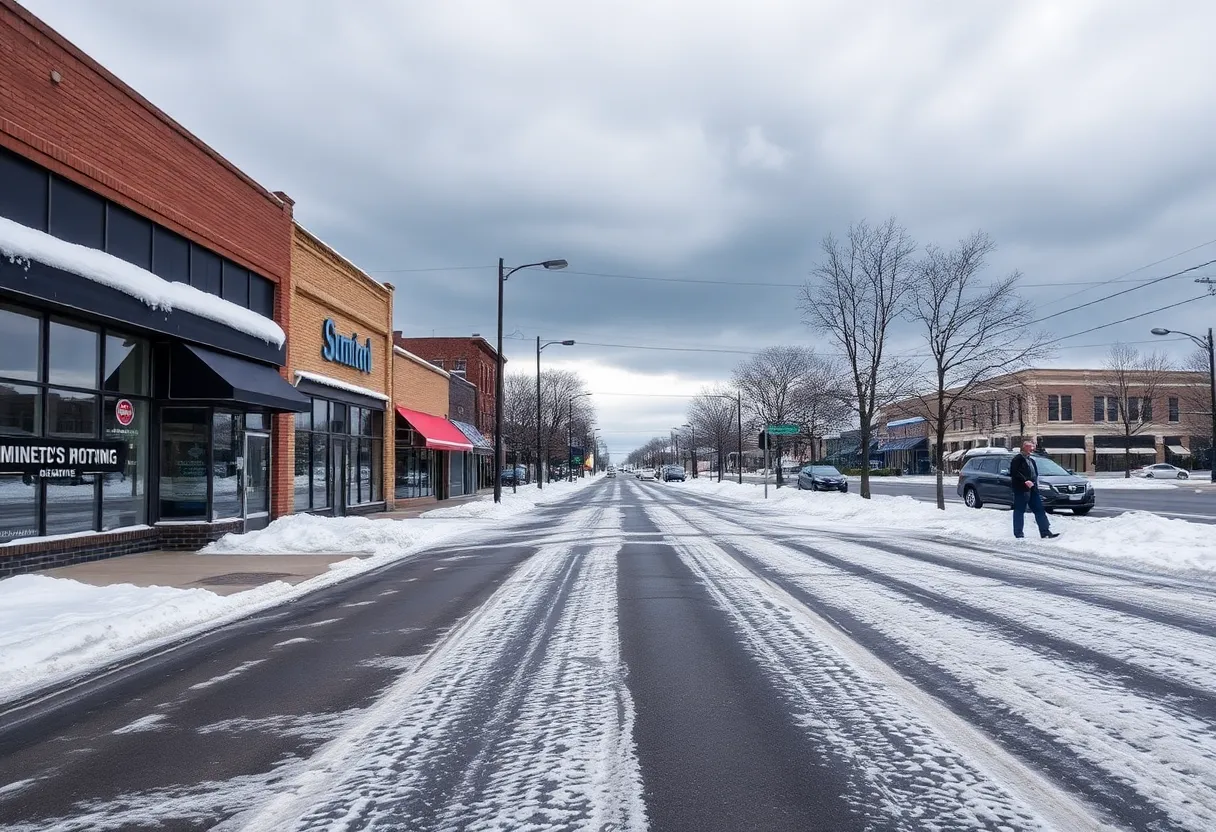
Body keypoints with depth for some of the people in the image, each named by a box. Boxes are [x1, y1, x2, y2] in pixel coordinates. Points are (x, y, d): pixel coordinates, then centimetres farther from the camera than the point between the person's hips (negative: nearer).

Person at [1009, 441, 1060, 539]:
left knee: (1039, 510, 6)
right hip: (1021, 489, -9)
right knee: (1019, 511, -2)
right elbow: (1014, 472, -18)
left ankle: (1045, 531, 7)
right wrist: (1025, 481, -23)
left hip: (1032, 488, 9)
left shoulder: (1031, 460, 21)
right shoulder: (1018, 458, -7)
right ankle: (1018, 533, 2)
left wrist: (1036, 482, 9)